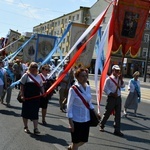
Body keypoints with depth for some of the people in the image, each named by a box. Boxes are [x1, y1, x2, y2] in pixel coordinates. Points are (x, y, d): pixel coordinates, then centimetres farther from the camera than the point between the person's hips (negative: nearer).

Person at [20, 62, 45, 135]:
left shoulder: (39, 76, 11)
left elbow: (41, 86, 15)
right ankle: (26, 127, 24)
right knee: (26, 111, 9)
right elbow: (22, 85, -4)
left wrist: (43, 93, -1)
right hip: (27, 97, -3)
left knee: (35, 112, 2)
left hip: (36, 97, 3)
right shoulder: (26, 75, -4)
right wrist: (22, 95, -10)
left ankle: (35, 129, 4)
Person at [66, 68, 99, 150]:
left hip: (86, 119, 6)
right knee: (76, 142, 8)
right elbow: (69, 106, -15)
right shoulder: (73, 89, -17)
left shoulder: (88, 87, 2)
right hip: (76, 119, -6)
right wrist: (70, 121, -17)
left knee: (84, 140, 18)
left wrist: (95, 112, 5)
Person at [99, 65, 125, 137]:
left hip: (118, 98, 5)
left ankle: (117, 130, 9)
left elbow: (122, 86, 2)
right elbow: (105, 89, -10)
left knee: (118, 114, 4)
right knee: (107, 113, 5)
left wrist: (121, 79, -9)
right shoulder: (108, 79, -8)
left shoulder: (119, 79, 11)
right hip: (111, 98, -5)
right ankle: (101, 125, 27)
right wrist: (111, 94, -18)